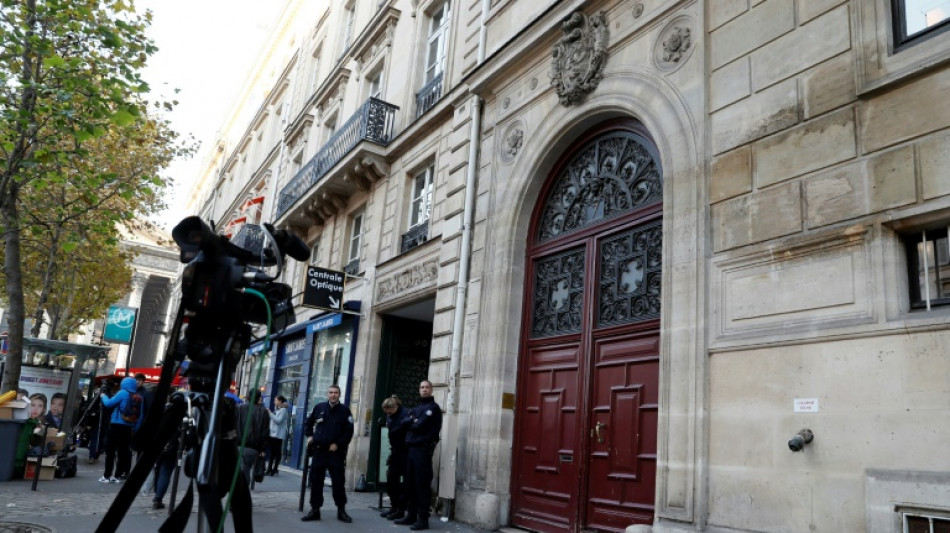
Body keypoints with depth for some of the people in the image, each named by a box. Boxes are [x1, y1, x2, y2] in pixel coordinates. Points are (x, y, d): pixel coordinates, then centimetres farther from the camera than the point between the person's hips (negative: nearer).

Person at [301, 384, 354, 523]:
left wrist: (338, 444, -12)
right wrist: (309, 436, 8)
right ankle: (315, 509, 16)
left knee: (338, 482, 0)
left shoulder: (344, 410, -2)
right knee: (315, 481, 6)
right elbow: (309, 423, 22)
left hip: (336, 451, -3)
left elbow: (349, 431, -5)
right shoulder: (319, 407, 6)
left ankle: (341, 510, 10)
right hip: (318, 450, 3)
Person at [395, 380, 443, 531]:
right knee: (410, 483, 11)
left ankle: (423, 518, -4)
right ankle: (411, 515, 19)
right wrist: (413, 421, -8)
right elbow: (404, 422, 7)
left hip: (423, 449, -8)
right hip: (411, 448, 8)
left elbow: (421, 425, -14)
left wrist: (412, 423, 3)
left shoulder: (433, 407, -4)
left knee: (422, 484, -7)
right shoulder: (415, 408, 21)